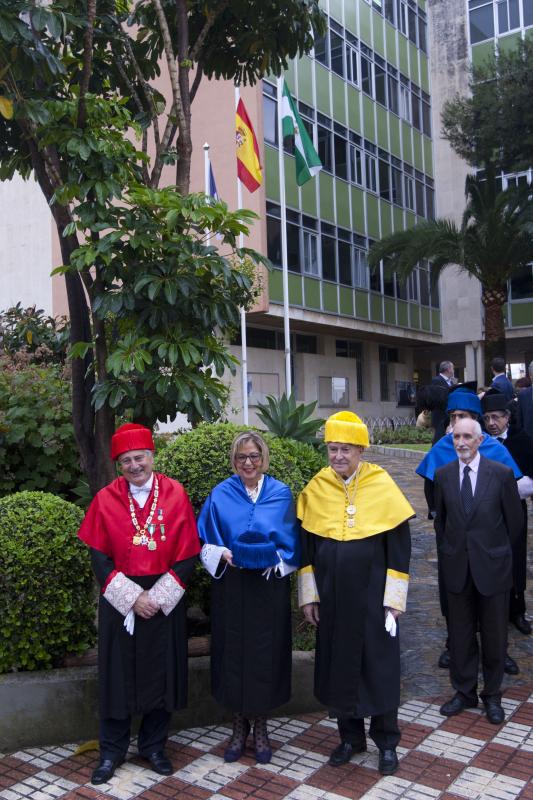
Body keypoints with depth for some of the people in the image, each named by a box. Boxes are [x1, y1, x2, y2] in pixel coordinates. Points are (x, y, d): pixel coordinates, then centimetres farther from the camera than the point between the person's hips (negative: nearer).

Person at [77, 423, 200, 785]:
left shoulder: (176, 494, -5)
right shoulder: (106, 499, -4)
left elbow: (188, 555, -5)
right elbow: (99, 557, -4)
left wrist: (158, 596, -12)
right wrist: (132, 596, -12)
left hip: (165, 600, 0)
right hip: (119, 600, 0)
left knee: (162, 673, 9)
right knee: (117, 675, 8)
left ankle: (154, 745, 28)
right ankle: (112, 751, 26)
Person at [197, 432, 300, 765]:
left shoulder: (281, 494, 2)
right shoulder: (220, 495, 2)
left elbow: (291, 542, 4)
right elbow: (206, 542, 4)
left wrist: (276, 561, -13)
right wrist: (223, 554, -14)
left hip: (270, 586, 0)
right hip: (231, 587, 0)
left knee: (266, 654, 6)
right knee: (233, 654, 7)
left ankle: (261, 727, 25)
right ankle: (240, 726, 25)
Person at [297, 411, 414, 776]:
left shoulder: (383, 486, -9)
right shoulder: (315, 489, -3)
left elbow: (399, 546, -5)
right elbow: (306, 546, 5)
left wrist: (394, 597, -7)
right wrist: (309, 594, 3)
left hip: (372, 595, -2)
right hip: (331, 596, 2)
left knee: (379, 664, 7)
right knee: (338, 664, 11)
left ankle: (387, 740, 26)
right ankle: (351, 735, 30)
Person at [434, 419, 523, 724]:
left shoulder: (502, 473, -8)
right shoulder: (443, 475, 0)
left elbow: (515, 519, 1)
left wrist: (498, 551, 8)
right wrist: (448, 552, 9)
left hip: (492, 566, -2)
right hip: (457, 567, 2)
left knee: (494, 634, 10)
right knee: (460, 634, 12)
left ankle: (492, 695, 28)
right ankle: (464, 692, 28)